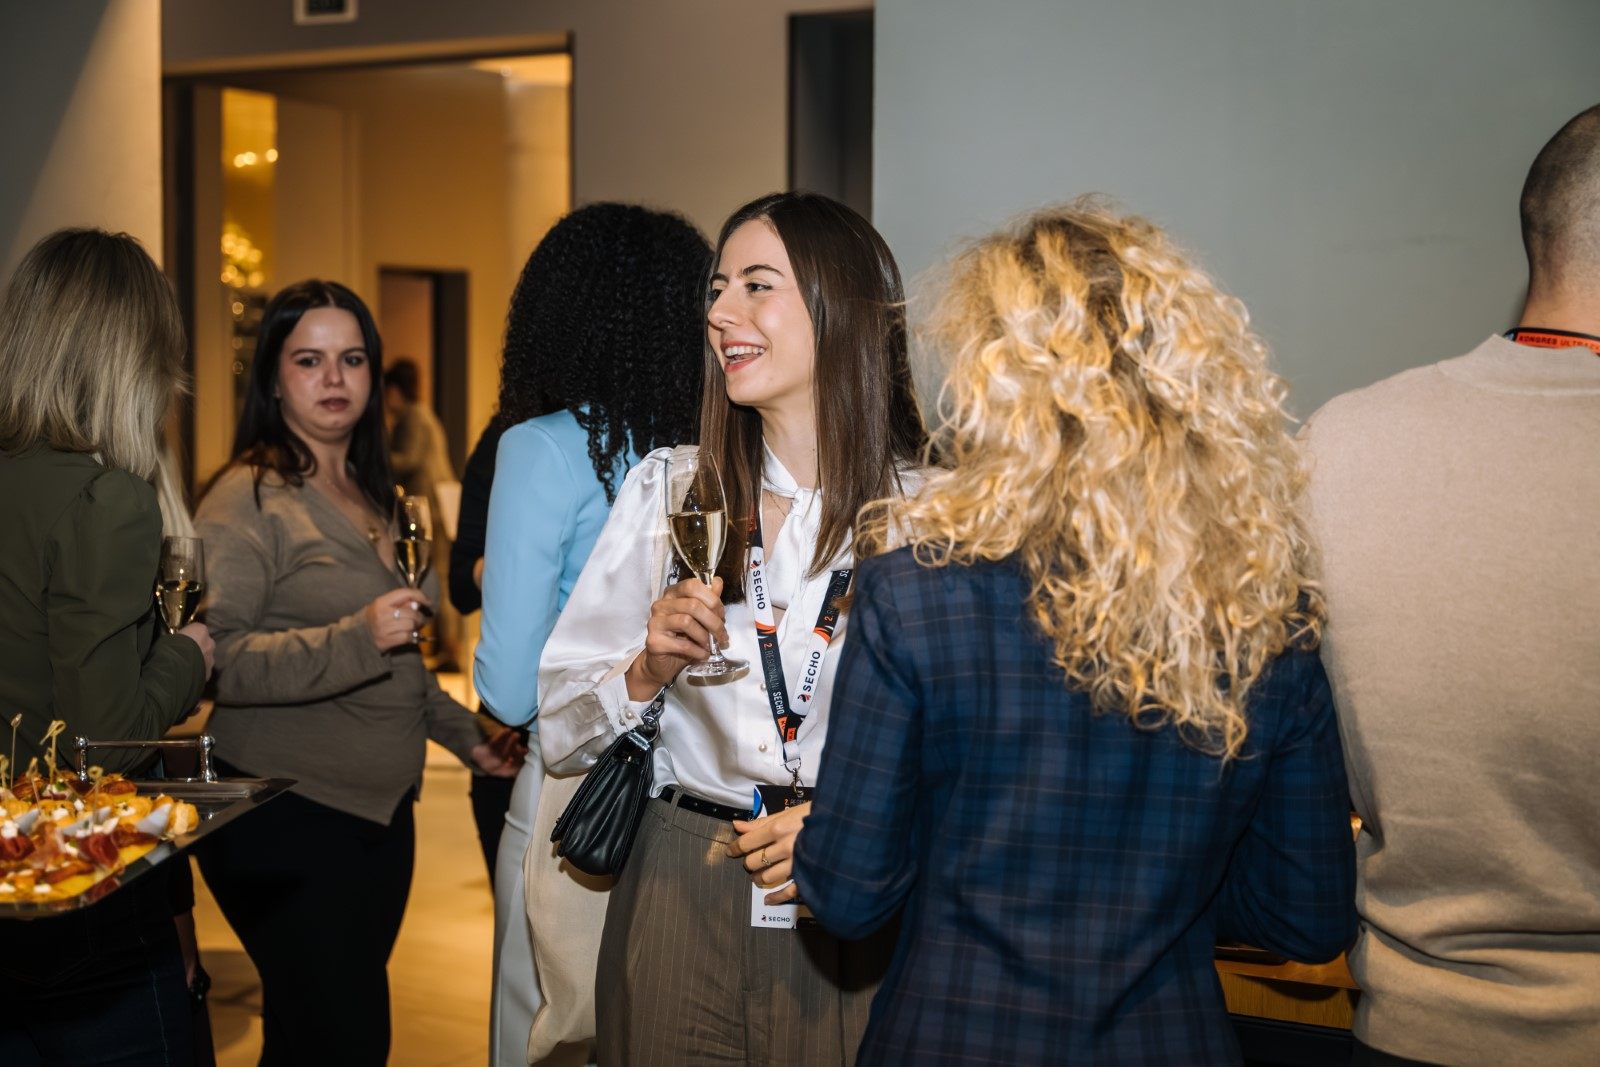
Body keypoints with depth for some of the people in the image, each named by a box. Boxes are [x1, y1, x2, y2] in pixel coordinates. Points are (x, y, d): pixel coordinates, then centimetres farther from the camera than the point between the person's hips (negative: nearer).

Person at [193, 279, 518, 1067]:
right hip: (291, 817, -8)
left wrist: (460, 730, 22)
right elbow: (213, 657, -20)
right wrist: (356, 640, -28)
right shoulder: (248, 498, -9)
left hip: (379, 810, 8)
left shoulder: (368, 499, 17)